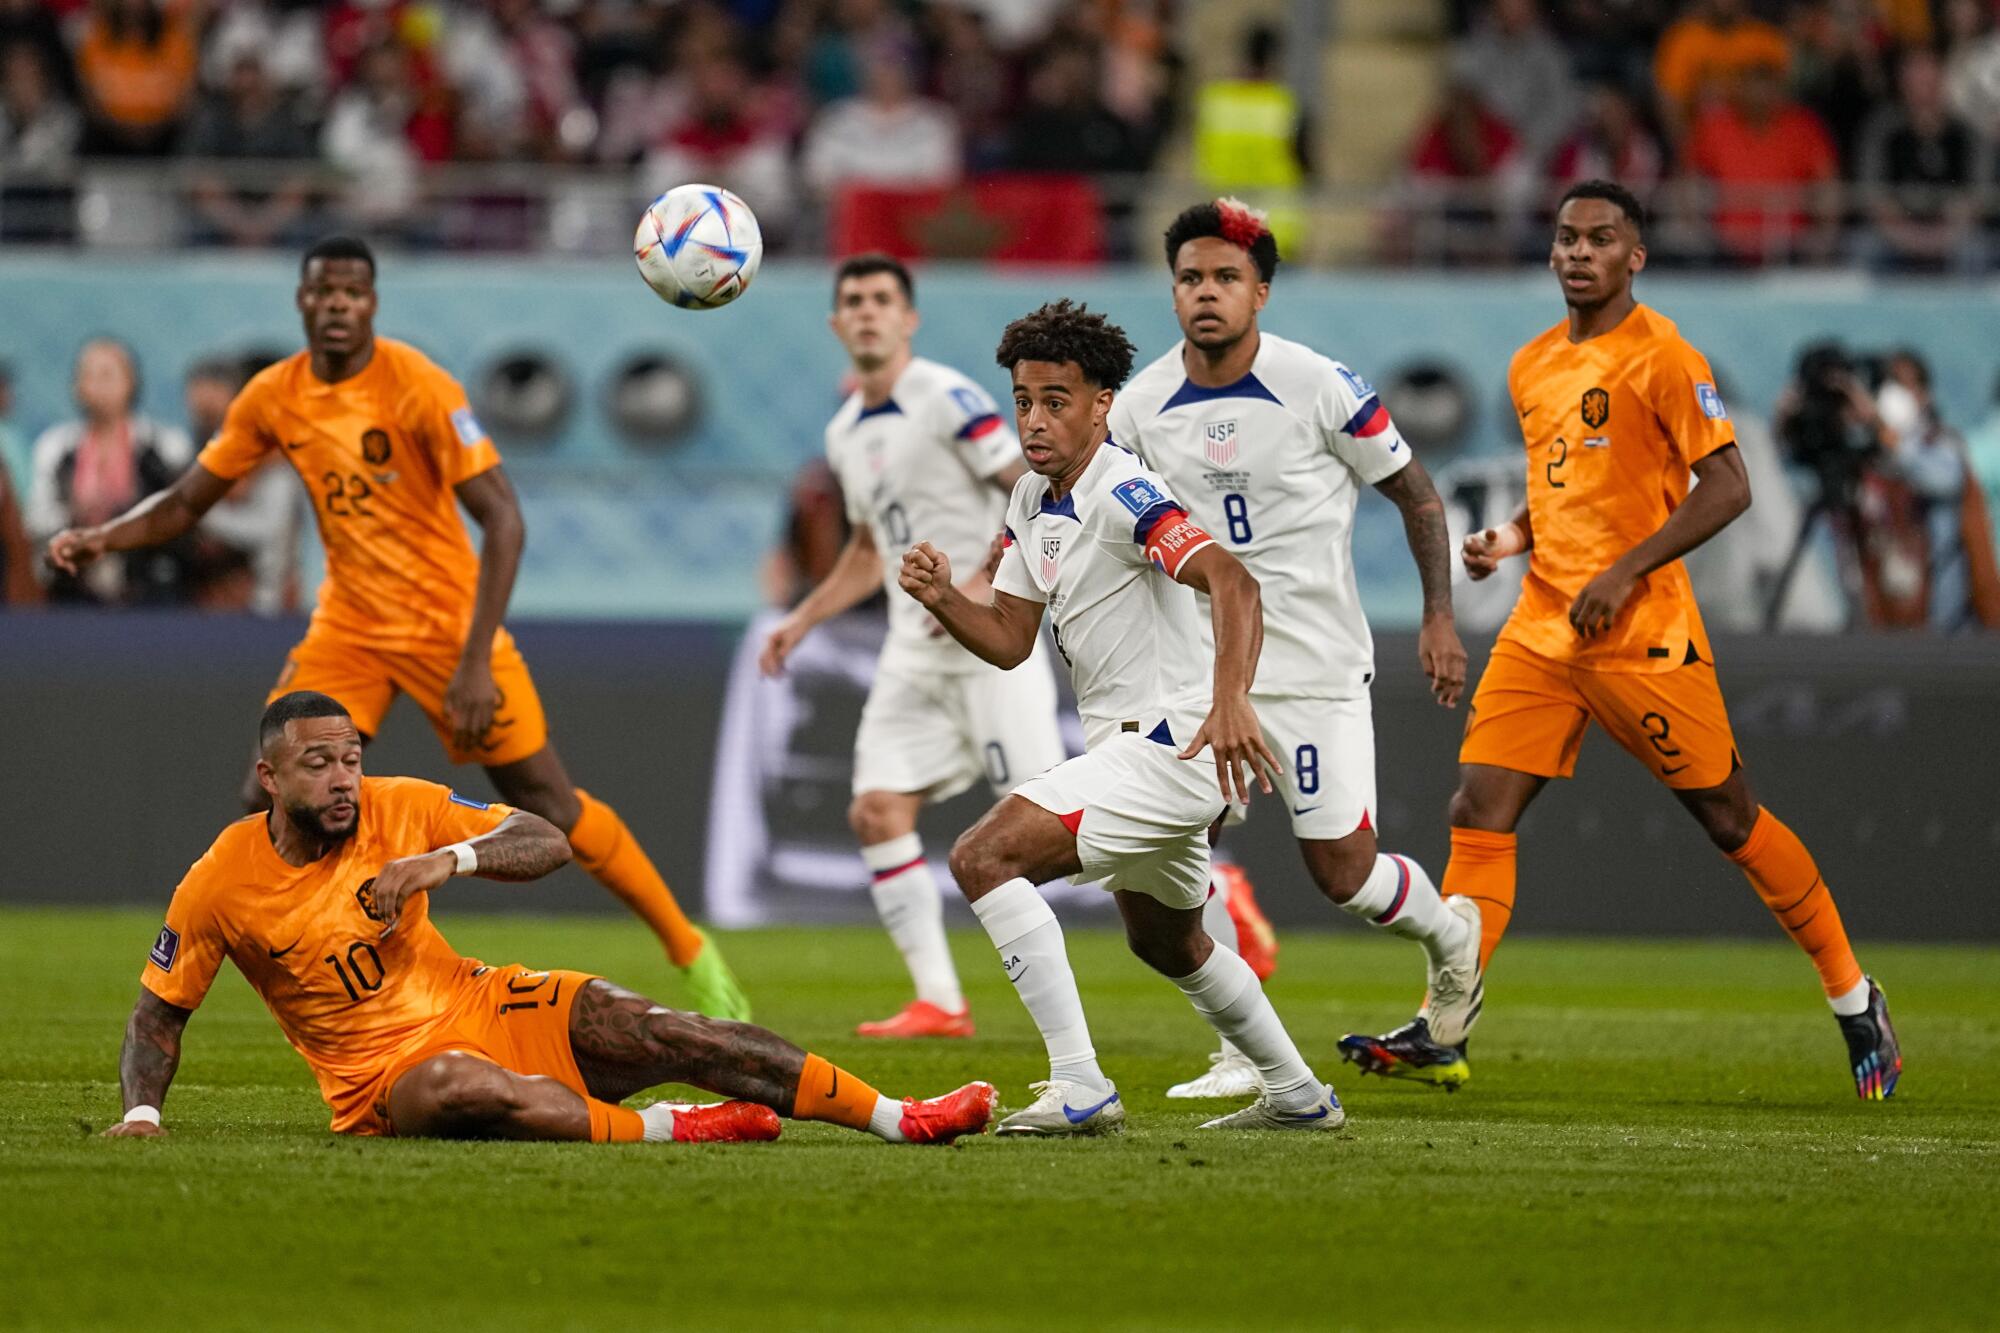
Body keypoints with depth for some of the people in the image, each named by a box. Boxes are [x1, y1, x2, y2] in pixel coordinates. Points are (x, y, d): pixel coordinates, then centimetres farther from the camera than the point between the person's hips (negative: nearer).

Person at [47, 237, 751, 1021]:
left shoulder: (419, 388, -19)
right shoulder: (273, 398, -3)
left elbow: (503, 520, -23)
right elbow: (184, 505, 7)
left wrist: (476, 663, -30)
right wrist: (99, 538, -13)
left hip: (447, 621, -5)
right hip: (350, 625, 5)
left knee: (548, 807, -4)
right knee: (268, 802, -10)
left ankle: (690, 951, 11)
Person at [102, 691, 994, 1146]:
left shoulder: (397, 809, -3)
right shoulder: (220, 885, -9)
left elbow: (547, 841, -3)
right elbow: (159, 1012, 2)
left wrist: (445, 859, -20)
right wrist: (142, 1111, -15)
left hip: (482, 1007, 3)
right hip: (382, 1078, -3)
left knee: (666, 1036, -17)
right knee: (459, 1088, -42)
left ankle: (900, 1118, -18)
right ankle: (669, 1129, -29)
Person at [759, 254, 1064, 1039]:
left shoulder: (947, 400, -11)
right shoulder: (845, 435, 14)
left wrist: (985, 583, -21)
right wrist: (801, 622, 20)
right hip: (914, 646, 8)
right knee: (878, 810, -4)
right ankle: (939, 1003, -2)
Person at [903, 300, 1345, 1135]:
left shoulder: (1123, 494, -19)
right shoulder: (1033, 503, 10)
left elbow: (1232, 582, -33)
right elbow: (1011, 640, 13)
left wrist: (1231, 702, -48)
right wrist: (941, 601, -7)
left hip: (1171, 745, -10)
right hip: (1127, 748, 10)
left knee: (984, 858, -20)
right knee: (1168, 944, 28)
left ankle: (1079, 1088, -23)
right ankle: (1298, 1096, 44)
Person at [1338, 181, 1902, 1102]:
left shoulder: (1661, 357, -8)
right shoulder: (1532, 367, 15)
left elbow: (1726, 488, -12)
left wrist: (1623, 573, -18)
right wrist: (1512, 537, 8)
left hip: (1642, 636, -7)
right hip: (1540, 631, 7)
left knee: (1729, 819, 0)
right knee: (1479, 810, -6)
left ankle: (1854, 1002, 14)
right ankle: (1442, 1035, -8)